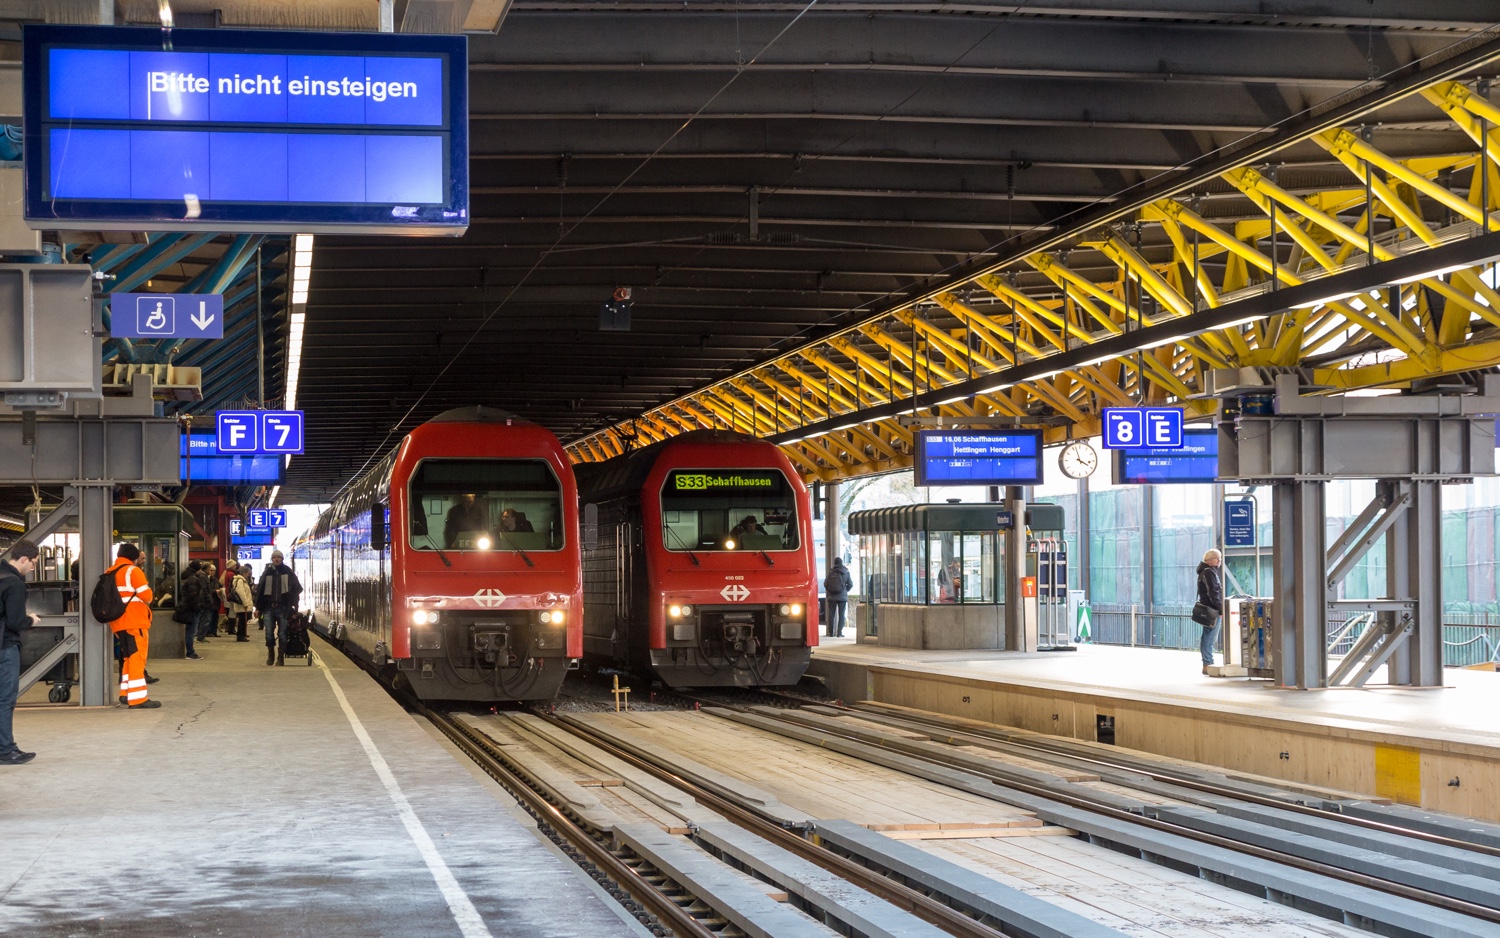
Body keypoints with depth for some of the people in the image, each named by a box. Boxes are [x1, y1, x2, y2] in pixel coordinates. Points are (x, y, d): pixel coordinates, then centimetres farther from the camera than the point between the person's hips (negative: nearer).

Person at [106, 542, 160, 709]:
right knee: (137, 657, -7)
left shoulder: (109, 573, 14)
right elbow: (146, 596, -11)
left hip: (118, 622, 7)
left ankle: (126, 693, 23)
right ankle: (138, 698, -12)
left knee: (130, 657, 20)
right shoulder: (132, 571, -8)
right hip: (135, 621, -7)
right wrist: (145, 602, 10)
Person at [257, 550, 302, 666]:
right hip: (269, 608, 1)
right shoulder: (267, 572, 7)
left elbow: (297, 588, 6)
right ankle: (270, 654, 17)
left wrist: (293, 604, -3)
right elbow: (260, 590, 8)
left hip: (283, 608, -1)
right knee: (269, 633, -1)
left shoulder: (288, 572, 4)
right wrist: (258, 607, 3)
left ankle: (280, 657, 6)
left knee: (282, 634, -1)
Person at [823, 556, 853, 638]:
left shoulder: (831, 572, -3)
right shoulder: (846, 572, -2)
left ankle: (831, 633, 9)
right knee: (841, 615, 3)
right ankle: (839, 632, -4)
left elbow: (825, 583, -4)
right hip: (842, 597, -1)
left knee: (831, 614, 8)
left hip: (832, 597, 1)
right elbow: (850, 584, -1)